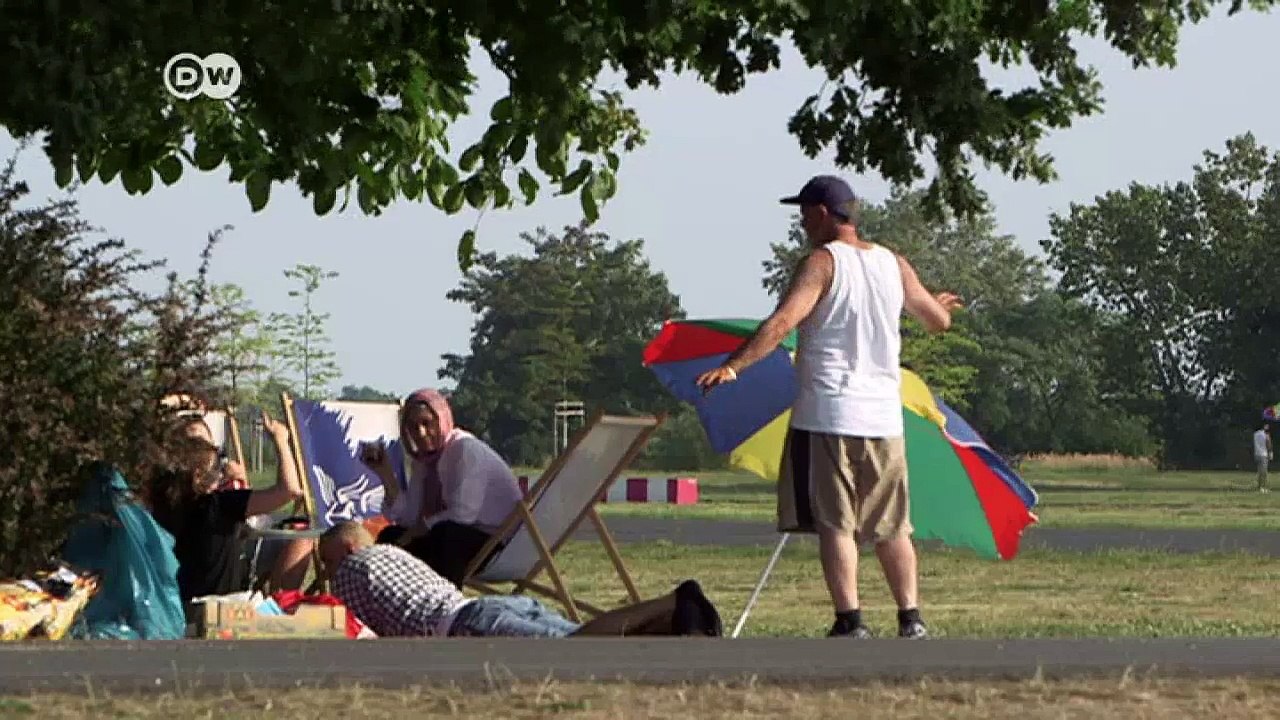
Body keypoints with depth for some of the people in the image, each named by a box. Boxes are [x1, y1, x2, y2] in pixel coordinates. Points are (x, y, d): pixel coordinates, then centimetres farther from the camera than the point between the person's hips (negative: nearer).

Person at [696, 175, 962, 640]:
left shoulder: (823, 262, -8)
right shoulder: (893, 265, 11)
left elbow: (783, 321, -21)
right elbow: (939, 321, 21)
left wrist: (732, 366, -28)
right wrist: (938, 305, 45)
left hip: (828, 414, -6)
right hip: (884, 416, 6)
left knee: (834, 524, -3)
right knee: (891, 526, 14)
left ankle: (850, 622, -9)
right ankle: (911, 620, 15)